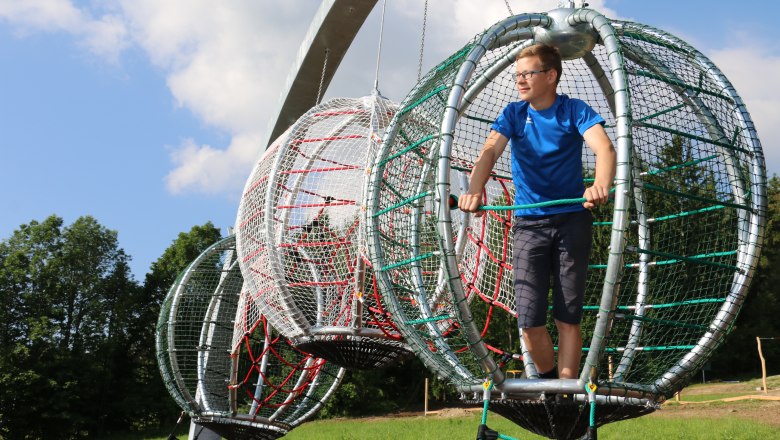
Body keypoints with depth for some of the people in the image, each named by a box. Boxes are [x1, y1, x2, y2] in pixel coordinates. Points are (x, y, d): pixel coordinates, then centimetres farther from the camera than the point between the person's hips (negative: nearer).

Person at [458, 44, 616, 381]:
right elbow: (490, 151, -13)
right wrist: (475, 191, -34)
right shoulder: (514, 113, 4)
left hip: (572, 220, -1)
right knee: (529, 321, -3)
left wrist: (601, 185, -43)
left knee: (568, 318, 1)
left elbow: (604, 147, -21)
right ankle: (547, 379, 23)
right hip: (528, 223, 2)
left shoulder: (574, 111, -4)